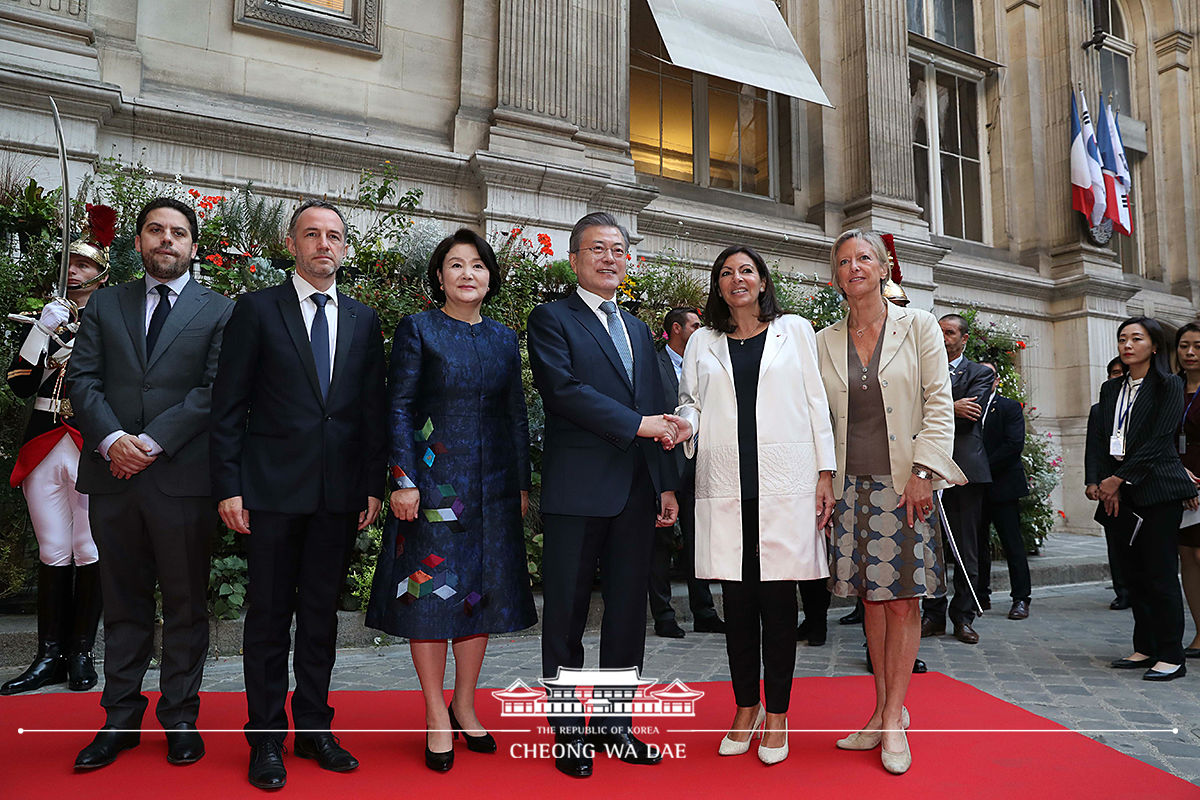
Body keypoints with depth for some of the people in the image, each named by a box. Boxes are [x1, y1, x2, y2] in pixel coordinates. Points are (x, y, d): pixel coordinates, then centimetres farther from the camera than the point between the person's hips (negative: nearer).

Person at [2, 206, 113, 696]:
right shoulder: (47, 316, 14)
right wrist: (43, 334, -6)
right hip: (44, 447, 4)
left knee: (88, 553, 1)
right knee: (52, 554, 7)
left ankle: (81, 654, 12)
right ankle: (49, 656, 14)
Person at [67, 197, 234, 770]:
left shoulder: (219, 311, 4)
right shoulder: (105, 304, 14)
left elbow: (215, 391, -6)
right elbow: (81, 378, 5)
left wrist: (152, 442, -13)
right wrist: (112, 438, -11)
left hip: (183, 479, -3)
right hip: (113, 475, 3)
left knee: (185, 606, 6)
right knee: (123, 604, 12)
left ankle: (180, 717, 19)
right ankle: (120, 718, 23)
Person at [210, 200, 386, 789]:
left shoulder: (363, 320, 11)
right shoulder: (256, 309, 2)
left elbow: (373, 408, 10)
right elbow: (228, 405, -1)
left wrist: (374, 485, 5)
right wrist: (228, 485, -7)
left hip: (340, 494, 3)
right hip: (272, 490, -3)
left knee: (321, 613, 12)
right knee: (269, 615, 6)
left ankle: (314, 728, 25)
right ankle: (267, 739, 19)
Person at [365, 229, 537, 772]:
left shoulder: (504, 338, 11)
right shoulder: (417, 330, -1)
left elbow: (516, 417, 12)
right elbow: (398, 408, -5)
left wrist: (523, 484, 9)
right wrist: (403, 481, -13)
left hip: (493, 485, 4)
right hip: (434, 481, -4)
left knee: (483, 590, 9)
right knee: (431, 590, 1)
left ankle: (465, 705, 26)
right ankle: (436, 714, 16)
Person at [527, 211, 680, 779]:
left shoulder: (638, 329, 21)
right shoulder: (552, 318, 2)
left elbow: (659, 417, 19)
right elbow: (564, 389, -14)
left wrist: (666, 483, 12)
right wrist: (636, 423, -15)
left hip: (637, 493, 6)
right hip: (577, 491, -6)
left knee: (628, 614, 10)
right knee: (566, 615, 4)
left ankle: (617, 725, 23)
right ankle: (570, 732, 17)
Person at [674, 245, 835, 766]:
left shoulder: (795, 330, 11)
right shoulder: (703, 342, 15)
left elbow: (816, 403, 7)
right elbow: (689, 401, 17)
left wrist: (826, 473, 1)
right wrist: (684, 425, -7)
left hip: (786, 483, -1)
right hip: (725, 484, 2)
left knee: (778, 597, 1)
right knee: (737, 599, 6)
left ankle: (777, 713, 14)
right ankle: (746, 707, 20)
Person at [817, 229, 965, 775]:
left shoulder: (917, 326, 3)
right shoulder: (825, 342, 9)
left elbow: (939, 403, -2)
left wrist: (923, 472, -12)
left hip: (904, 483, -2)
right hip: (851, 485, 3)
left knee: (903, 600, -2)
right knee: (871, 598, 7)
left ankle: (894, 716, 9)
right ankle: (883, 712, 18)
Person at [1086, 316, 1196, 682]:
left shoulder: (1169, 385, -2)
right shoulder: (1111, 389, 15)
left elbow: (1157, 440, -11)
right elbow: (1100, 439, 9)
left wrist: (1119, 479, -13)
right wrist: (1097, 482, -4)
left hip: (1157, 490, -5)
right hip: (1121, 491, 6)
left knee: (1160, 573, -5)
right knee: (1136, 573, 9)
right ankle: (1145, 648, 17)